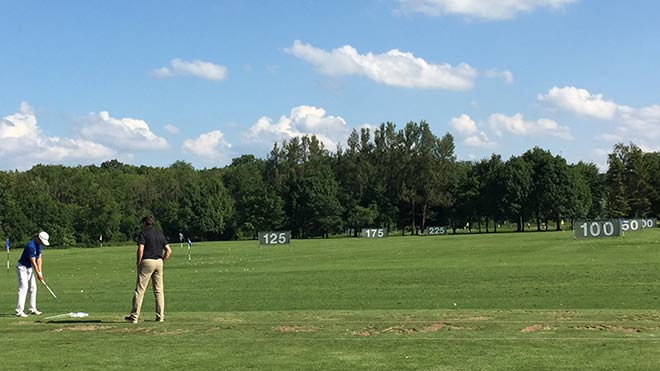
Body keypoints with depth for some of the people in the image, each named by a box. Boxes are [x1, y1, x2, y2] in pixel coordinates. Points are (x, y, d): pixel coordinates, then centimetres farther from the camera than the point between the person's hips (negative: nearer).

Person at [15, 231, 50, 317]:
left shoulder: (40, 245, 0)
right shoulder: (31, 246, -28)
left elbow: (39, 258, 3)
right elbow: (33, 262, -23)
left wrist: (40, 272, -4)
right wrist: (38, 274, -16)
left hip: (30, 268, 9)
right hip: (22, 267, -9)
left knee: (33, 287, 8)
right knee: (24, 287, -16)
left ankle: (32, 309, 15)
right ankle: (19, 311, -19)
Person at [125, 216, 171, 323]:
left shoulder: (143, 233, -2)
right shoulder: (160, 234, 15)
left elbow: (140, 250, -14)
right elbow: (168, 250, 11)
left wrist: (138, 263, -4)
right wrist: (162, 262, 15)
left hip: (147, 262, -5)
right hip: (159, 262, 5)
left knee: (140, 290, -4)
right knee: (159, 290, 8)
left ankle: (134, 316, -5)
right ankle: (160, 316, 6)